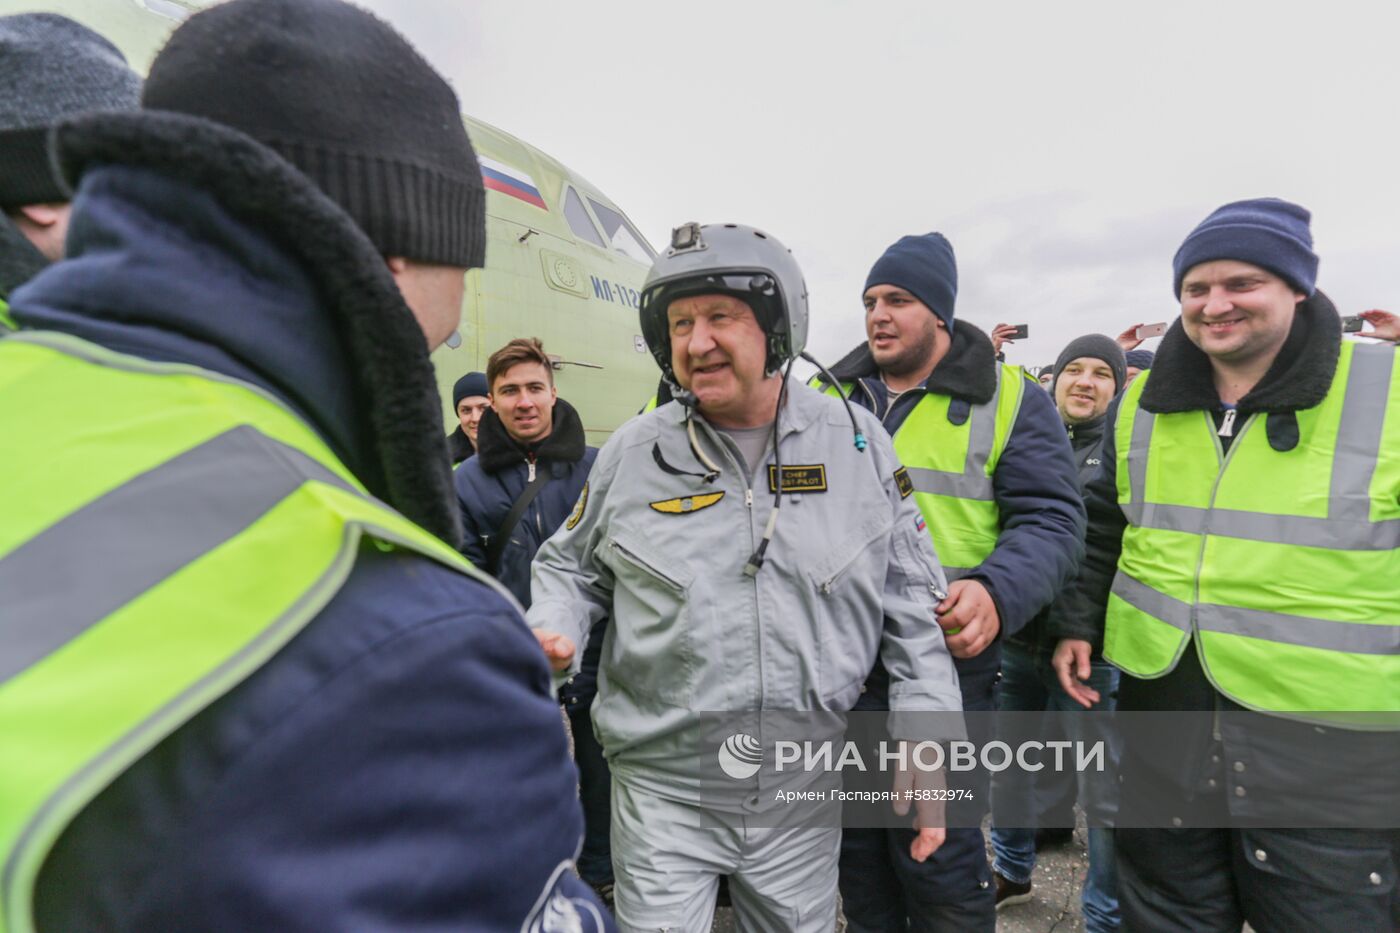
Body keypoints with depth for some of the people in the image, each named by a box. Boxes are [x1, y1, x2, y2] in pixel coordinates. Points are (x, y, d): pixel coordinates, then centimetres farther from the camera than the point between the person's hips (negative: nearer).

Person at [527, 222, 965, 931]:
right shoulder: (633, 451, -5)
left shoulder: (857, 442, -4)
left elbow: (911, 605, 1)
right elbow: (570, 566, 9)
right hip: (664, 792, -1)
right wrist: (551, 630, -11)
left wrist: (925, 736, -3)